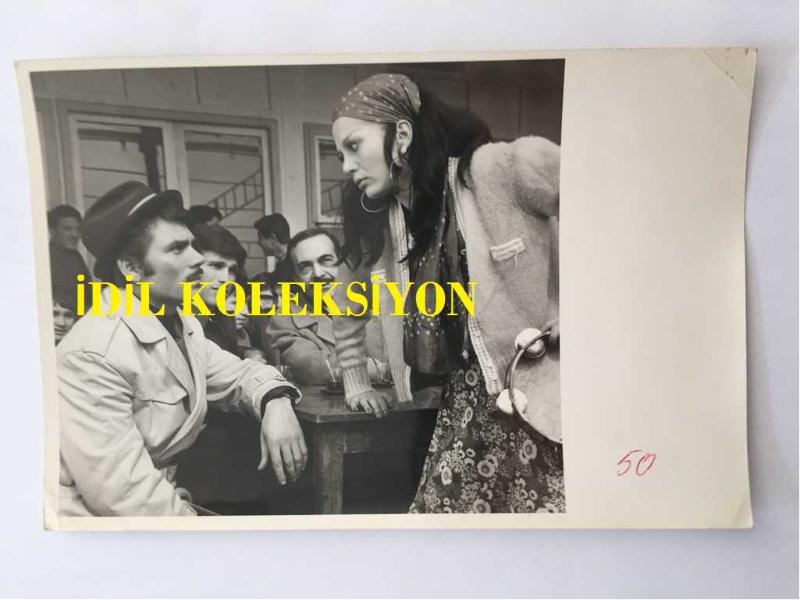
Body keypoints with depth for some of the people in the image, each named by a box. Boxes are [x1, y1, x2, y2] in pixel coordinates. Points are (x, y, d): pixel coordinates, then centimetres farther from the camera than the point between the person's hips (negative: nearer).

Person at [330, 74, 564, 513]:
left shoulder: (502, 168, -16)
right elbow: (348, 297, 20)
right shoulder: (382, 219, 3)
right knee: (441, 508, 8)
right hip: (468, 400, 6)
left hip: (544, 390, -5)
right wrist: (355, 379, 21)